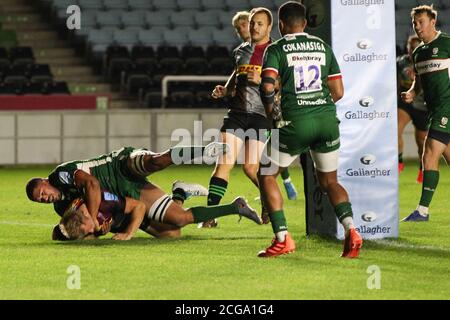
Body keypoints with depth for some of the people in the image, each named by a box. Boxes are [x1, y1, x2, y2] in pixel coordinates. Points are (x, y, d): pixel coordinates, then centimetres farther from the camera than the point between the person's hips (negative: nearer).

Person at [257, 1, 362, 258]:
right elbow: (338, 92, 11)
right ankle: (351, 230, -6)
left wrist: (271, 114, 3)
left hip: (295, 122, -4)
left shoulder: (276, 49, 1)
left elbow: (268, 86, -14)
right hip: (327, 119, 4)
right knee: (329, 181, 18)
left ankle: (282, 239, 4)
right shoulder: (323, 47, 12)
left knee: (267, 176, 14)